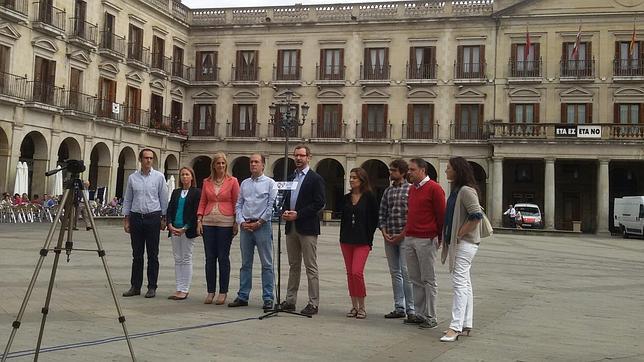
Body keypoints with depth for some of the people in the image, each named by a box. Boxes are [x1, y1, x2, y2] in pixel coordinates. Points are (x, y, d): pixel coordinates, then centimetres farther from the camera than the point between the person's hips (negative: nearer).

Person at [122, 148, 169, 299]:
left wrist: (163, 218, 1)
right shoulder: (132, 177, 7)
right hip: (136, 218, 2)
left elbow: (164, 199, 3)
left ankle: (152, 287, 8)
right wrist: (126, 219, 7)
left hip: (153, 217, -2)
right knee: (137, 255, 6)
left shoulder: (159, 177, 1)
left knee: (153, 255, 1)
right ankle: (135, 286, 13)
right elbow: (127, 200, 11)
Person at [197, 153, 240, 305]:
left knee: (223, 258, 0)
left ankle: (223, 292, 9)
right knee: (209, 258, 5)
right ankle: (210, 291, 14)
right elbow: (202, 202, 13)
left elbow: (236, 203, 1)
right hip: (208, 222, 3)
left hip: (225, 222, -3)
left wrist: (236, 222, -4)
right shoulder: (207, 182, 10)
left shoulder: (232, 181, 1)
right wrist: (199, 219, 3)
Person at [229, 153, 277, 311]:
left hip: (262, 226, -4)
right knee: (246, 263, 9)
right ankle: (243, 297, 15)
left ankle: (268, 298, 1)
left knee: (266, 264, -2)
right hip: (245, 226, 5)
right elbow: (238, 205, 14)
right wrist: (242, 222, -1)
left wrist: (259, 222, -11)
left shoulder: (270, 183, 1)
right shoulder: (244, 183, 14)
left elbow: (272, 206, -6)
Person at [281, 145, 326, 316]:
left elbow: (319, 203, -11)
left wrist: (297, 214, -15)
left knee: (311, 267, -4)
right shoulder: (290, 178, 17)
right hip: (291, 227, 7)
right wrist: (285, 212, -1)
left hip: (307, 228, -7)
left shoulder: (315, 179, -4)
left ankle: (313, 304, -1)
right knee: (294, 266, 12)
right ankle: (290, 300, 17)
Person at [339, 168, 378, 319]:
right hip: (346, 240, 6)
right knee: (350, 273, 7)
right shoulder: (347, 198, 11)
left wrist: (369, 240, -6)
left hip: (362, 241, -6)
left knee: (357, 272, -14)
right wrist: (342, 237, 8)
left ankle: (361, 307, -1)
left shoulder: (369, 197, -5)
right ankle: (354, 306, 16)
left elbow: (374, 219, -4)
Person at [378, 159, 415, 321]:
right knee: (395, 273, 9)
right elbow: (381, 213, 13)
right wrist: (384, 232, 0)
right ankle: (399, 308, 16)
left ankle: (410, 309, -2)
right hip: (389, 237, 6)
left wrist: (402, 234, -12)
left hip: (404, 236, -6)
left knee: (406, 272, -8)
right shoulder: (388, 191, 13)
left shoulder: (410, 189, -4)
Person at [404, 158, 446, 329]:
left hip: (426, 240, -8)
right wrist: (406, 231, 16)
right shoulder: (412, 189, 16)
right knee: (415, 280, 10)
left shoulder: (434, 188, -8)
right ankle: (419, 315, 18)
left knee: (428, 280, -2)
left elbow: (441, 215, -7)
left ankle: (431, 317, 4)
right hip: (409, 239, 8)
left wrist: (439, 238, -4)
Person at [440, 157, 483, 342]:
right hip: (457, 243, 11)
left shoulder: (466, 191, -15)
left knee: (460, 283, -12)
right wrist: (446, 237, 15)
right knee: (464, 283, 13)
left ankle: (455, 327, -13)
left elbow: (477, 215, -24)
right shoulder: (456, 190, 16)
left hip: (464, 243, -11)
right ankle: (466, 324, 20)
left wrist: (459, 233, -18)